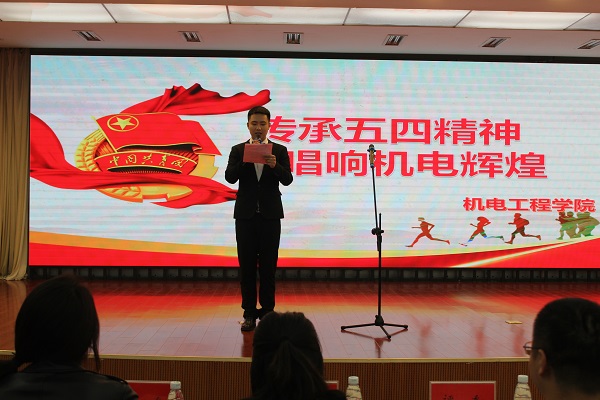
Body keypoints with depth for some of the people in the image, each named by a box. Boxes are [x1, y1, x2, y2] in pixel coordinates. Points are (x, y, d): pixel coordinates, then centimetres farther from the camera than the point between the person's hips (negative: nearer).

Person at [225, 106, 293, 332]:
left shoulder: (279, 150, 5)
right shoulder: (238, 150, 6)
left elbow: (287, 180, -7)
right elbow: (230, 178, -7)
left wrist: (275, 165, -26)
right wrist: (246, 159, -22)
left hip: (270, 215, 0)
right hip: (245, 215, 1)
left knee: (268, 267, 3)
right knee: (247, 266, 4)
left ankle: (267, 312, 13)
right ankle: (249, 313, 13)